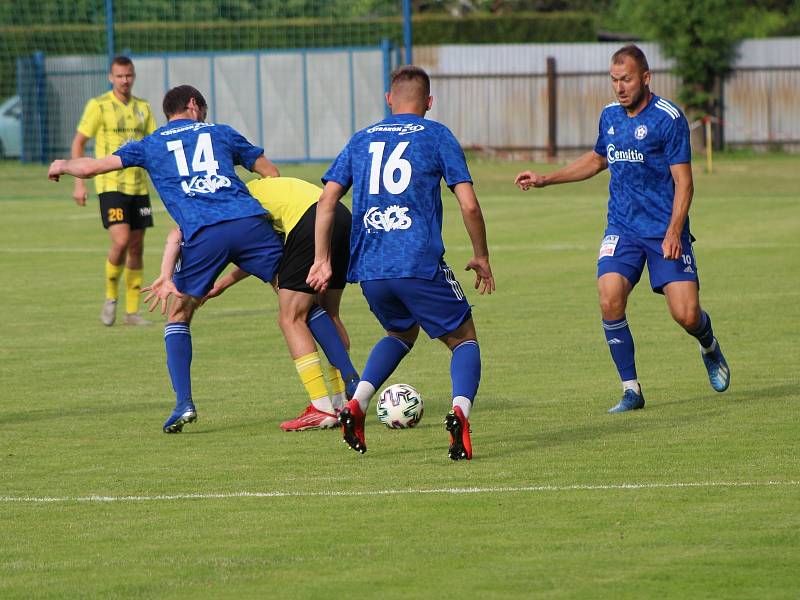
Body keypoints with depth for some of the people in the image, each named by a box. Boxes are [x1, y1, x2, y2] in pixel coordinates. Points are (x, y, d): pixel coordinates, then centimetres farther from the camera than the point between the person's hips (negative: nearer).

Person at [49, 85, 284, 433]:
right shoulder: (220, 133, 26)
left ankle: (184, 403, 2)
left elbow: (90, 167, 20)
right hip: (250, 221, 1)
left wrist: (62, 166, 41)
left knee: (178, 316, 17)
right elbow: (271, 172, 30)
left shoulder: (150, 145, 22)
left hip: (203, 234, -1)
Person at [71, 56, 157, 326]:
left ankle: (132, 311, 12)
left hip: (139, 186, 5)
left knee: (136, 248, 5)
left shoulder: (143, 108, 10)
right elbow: (78, 142, -1)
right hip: (110, 185, -5)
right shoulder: (98, 106, -4)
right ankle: (111, 297, 4)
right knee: (121, 241, -19)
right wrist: (79, 182, -7)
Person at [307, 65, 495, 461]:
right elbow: (469, 205, -1)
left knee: (401, 333, 30)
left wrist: (321, 260, 13)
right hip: (420, 263, -4)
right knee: (464, 339, 9)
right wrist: (481, 257, 11)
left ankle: (357, 405, 9)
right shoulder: (436, 136, 5)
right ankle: (460, 411, -20)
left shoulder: (362, 140, 16)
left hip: (368, 268, 4)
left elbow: (327, 199, 9)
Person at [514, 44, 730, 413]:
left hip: (665, 231, -4)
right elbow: (597, 160, 29)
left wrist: (673, 233, -21)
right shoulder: (610, 116, 9)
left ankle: (709, 348, 27)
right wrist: (544, 180, 24)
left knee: (686, 315, -11)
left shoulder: (668, 118, -10)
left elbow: (683, 181, -11)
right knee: (610, 299, -19)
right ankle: (631, 390, -7)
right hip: (622, 229, 4)